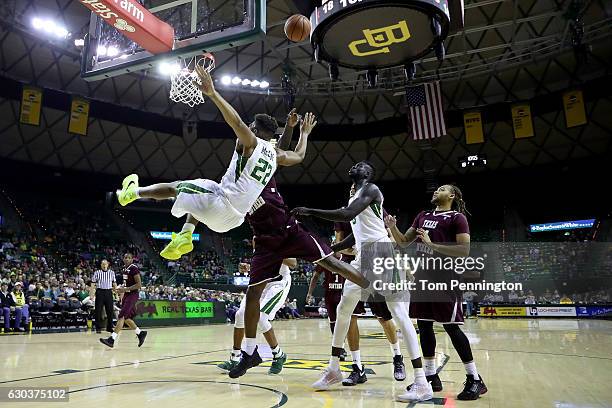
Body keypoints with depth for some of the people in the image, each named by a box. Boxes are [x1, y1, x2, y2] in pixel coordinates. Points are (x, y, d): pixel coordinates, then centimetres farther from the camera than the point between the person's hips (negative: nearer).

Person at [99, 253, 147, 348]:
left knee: (122, 316, -14)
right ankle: (140, 333, 27)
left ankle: (112, 339, -15)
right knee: (126, 318, 13)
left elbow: (139, 285, -19)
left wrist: (125, 289, -21)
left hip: (132, 295, -10)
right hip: (126, 294, 10)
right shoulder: (125, 269, 12)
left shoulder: (134, 268, -14)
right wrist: (121, 288, 12)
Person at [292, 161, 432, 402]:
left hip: (381, 251, -10)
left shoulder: (371, 189, -6)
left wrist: (310, 212, -19)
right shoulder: (354, 197, 22)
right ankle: (334, 369, 24)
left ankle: (422, 383, -6)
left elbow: (347, 215, -23)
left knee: (400, 315, -10)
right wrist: (329, 249, 19)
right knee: (343, 309, 11)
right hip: (363, 256, 10)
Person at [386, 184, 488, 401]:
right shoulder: (423, 216, 17)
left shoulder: (457, 217, -3)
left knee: (451, 327, -4)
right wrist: (392, 227, -1)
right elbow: (404, 241, 18)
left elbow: (464, 250, -13)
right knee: (424, 326, 10)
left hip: (444, 278, -7)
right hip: (422, 276, 7)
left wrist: (432, 245, -19)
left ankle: (475, 380, 10)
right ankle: (431, 376, 22)